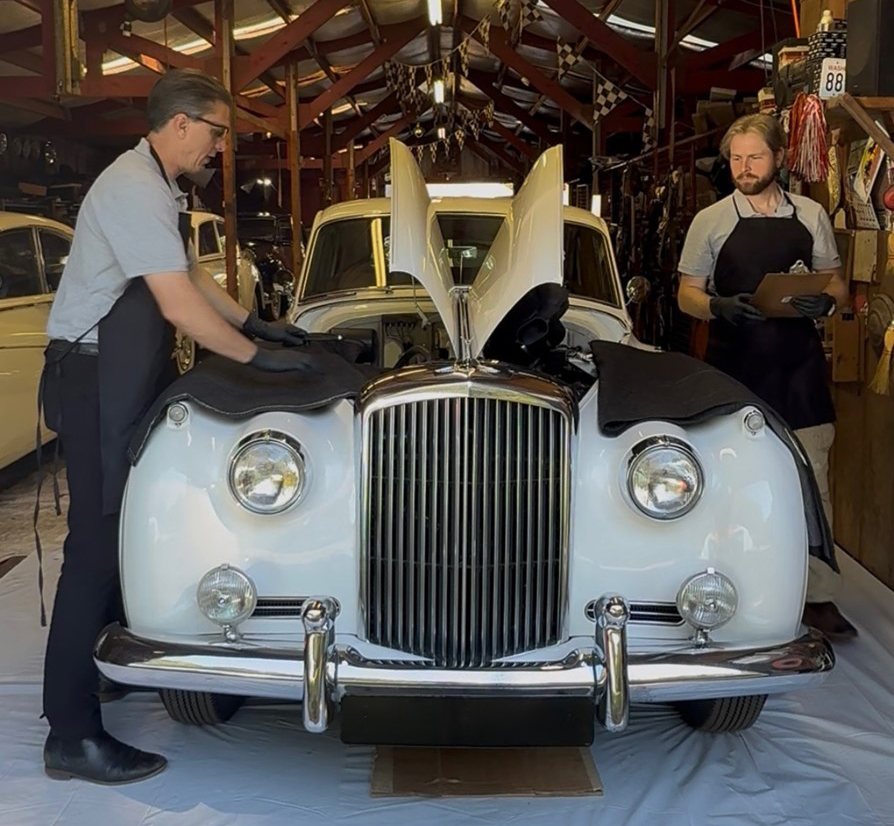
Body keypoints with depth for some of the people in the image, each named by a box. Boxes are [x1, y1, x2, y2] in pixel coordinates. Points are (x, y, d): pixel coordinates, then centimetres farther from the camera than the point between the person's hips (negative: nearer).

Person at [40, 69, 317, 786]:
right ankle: (73, 736, -1)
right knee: (99, 540, -8)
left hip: (129, 376, 10)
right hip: (94, 382, -10)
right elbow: (179, 304, -24)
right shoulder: (133, 190, -19)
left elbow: (193, 276, 26)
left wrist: (258, 322, 24)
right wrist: (257, 356, -15)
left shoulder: (163, 189, 14)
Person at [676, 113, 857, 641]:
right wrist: (720, 307, -17)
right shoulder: (711, 221, 3)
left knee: (813, 483, 1)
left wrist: (826, 302, -9)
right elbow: (687, 296, 4)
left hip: (799, 367, 1)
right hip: (735, 368, -1)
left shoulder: (811, 215, 8)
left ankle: (819, 597, 9)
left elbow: (836, 286, 14)